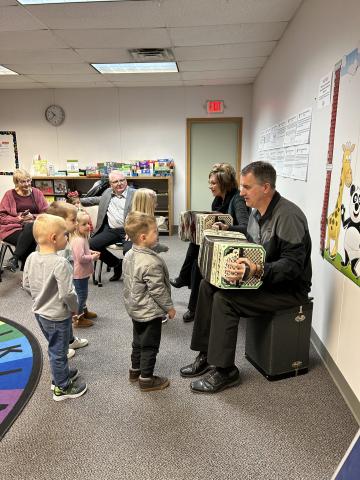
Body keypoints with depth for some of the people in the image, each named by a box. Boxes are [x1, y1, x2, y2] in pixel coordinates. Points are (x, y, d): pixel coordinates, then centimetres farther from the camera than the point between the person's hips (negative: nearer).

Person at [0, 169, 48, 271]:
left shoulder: (37, 193, 12)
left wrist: (33, 217, -9)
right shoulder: (9, 194, 8)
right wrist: (18, 219, -11)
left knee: (30, 227, -37)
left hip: (33, 226, 1)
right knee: (30, 240, -34)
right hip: (13, 228, -1)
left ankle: (14, 259, -29)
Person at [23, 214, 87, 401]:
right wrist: (74, 307, -10)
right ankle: (62, 388, 30)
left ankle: (62, 373, 48)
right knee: (58, 351, 11)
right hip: (57, 316, -7)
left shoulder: (31, 258, -6)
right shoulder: (60, 263, -30)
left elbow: (26, 285, 4)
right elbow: (67, 293, -29)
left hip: (39, 312, 8)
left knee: (54, 347, 27)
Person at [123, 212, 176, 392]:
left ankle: (135, 370, 40)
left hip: (134, 308, 9)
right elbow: (158, 290, -23)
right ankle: (146, 379, 22)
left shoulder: (129, 255, -2)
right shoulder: (151, 262, -30)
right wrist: (169, 307, -8)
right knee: (149, 345, 8)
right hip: (150, 312, -9)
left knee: (138, 341, 24)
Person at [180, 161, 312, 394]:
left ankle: (225, 371, -8)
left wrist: (257, 270, -40)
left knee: (224, 298, -24)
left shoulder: (288, 216, -22)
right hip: (262, 278, 9)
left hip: (289, 288, -9)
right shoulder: (257, 212, 7)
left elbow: (292, 265, -27)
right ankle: (206, 355, 5)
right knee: (208, 285, -3)